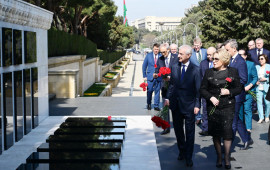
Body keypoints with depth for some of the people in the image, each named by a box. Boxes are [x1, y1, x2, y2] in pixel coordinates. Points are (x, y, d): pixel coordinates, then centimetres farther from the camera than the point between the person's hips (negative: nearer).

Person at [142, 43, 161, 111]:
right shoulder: (148, 55, 4)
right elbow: (144, 66, 8)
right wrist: (144, 76, 4)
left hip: (158, 77, 0)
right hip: (150, 77, 0)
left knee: (157, 91, 3)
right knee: (149, 91, 2)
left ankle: (156, 106, 13)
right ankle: (149, 104, 21)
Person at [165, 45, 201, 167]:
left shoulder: (195, 69, -7)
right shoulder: (174, 67, 5)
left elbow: (198, 89, -6)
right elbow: (171, 84, 12)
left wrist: (197, 105, -10)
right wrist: (168, 98, 2)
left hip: (189, 106, -4)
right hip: (176, 104, 4)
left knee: (189, 132, 3)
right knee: (178, 130, 14)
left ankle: (188, 157, 12)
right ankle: (182, 151, 31)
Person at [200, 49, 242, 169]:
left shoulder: (233, 72, 4)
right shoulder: (209, 72, 6)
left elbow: (239, 88, 7)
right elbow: (202, 89, 6)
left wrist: (229, 92, -12)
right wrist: (211, 97, -11)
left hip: (228, 106, -1)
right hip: (213, 107, 2)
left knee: (227, 132, -6)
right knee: (215, 133, 5)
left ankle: (227, 158, 9)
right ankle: (219, 157, 19)